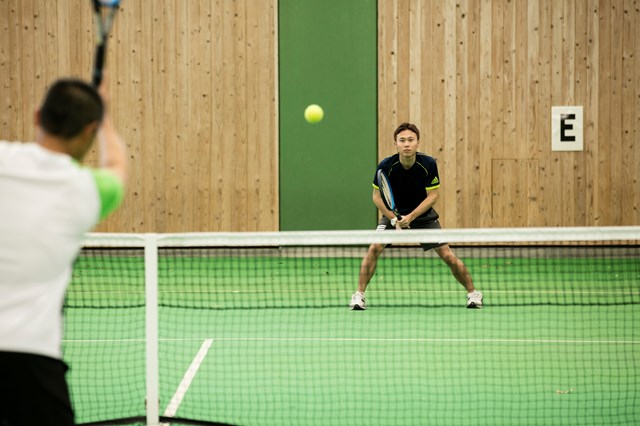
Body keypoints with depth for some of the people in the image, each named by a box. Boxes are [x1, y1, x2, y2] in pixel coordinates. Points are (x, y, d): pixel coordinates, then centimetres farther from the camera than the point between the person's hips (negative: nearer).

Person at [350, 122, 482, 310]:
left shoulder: (428, 164, -23)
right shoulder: (386, 166, -23)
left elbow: (432, 196, -16)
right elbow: (377, 197, -12)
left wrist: (410, 217, -27)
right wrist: (394, 219, -23)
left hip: (423, 213, 0)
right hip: (394, 212, 0)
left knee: (448, 255, -7)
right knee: (375, 247, -22)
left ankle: (473, 293, 13)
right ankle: (359, 295, -11)